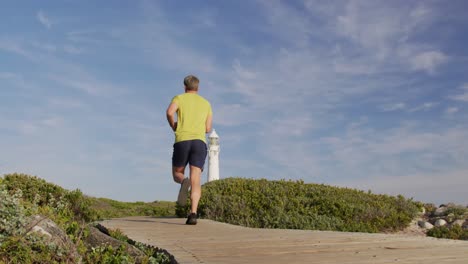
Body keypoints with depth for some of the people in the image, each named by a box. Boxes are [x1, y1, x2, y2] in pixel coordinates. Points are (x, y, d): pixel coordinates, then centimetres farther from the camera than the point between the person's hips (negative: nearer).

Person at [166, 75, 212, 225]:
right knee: (195, 180, -5)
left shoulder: (179, 98, 14)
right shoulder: (206, 103, 23)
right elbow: (208, 129, 17)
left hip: (182, 141, -1)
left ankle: (184, 183, -23)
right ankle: (193, 213, -24)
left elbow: (169, 112, -9)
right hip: (200, 142, 2)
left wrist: (173, 126, 10)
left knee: (177, 175, 14)